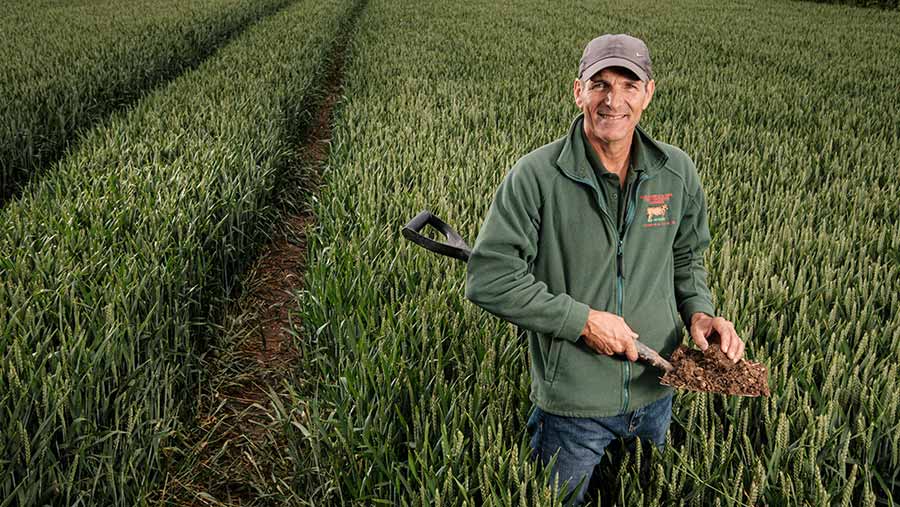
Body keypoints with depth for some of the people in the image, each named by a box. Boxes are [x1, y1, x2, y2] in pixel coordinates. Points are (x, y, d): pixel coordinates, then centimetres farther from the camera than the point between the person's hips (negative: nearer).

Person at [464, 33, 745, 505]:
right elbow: (487, 277, -22)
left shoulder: (677, 172, -4)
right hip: (572, 401, -4)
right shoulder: (535, 176, -20)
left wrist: (698, 311, -9)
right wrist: (582, 320, -24)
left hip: (656, 392, 5)